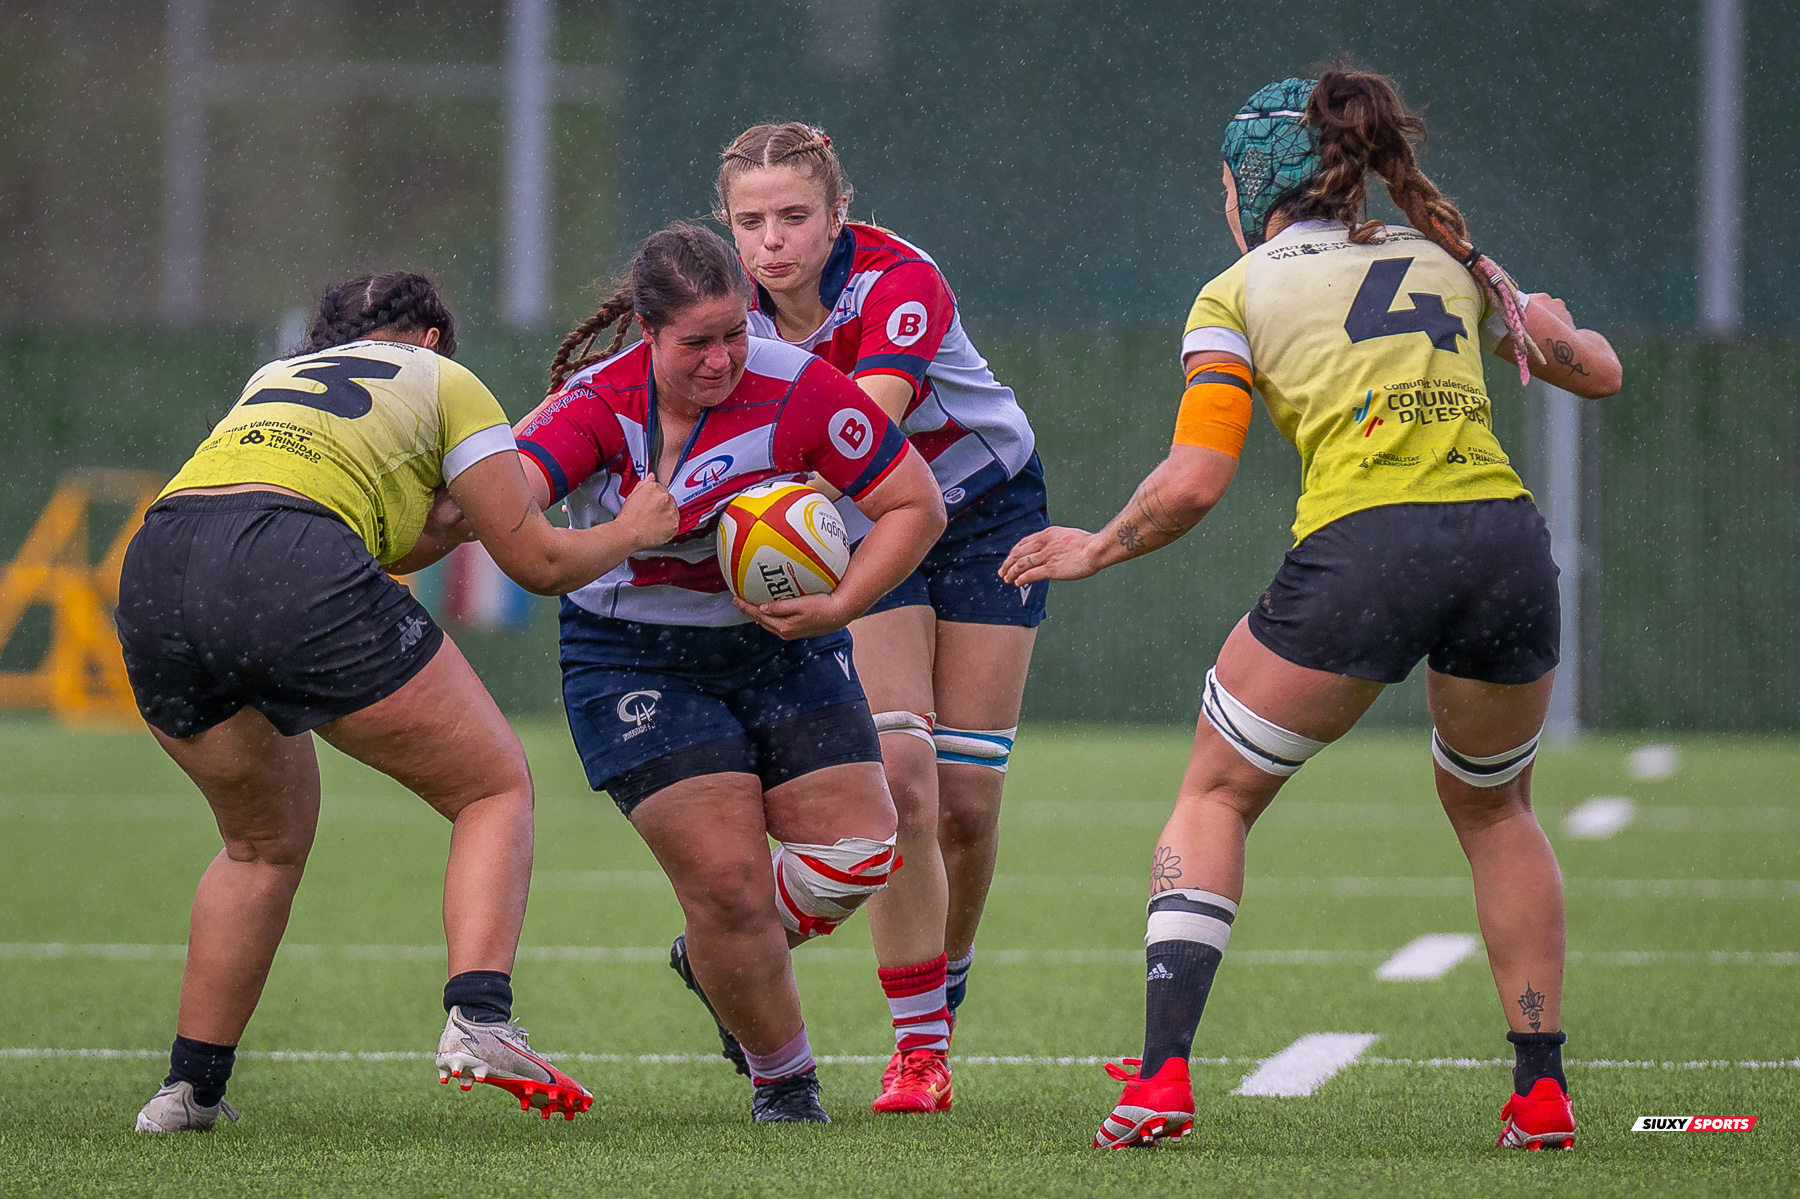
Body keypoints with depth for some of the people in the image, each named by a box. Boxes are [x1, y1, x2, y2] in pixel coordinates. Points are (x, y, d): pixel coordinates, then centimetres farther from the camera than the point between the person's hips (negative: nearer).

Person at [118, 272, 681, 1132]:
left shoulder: (274, 377, 37)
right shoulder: (444, 382, 22)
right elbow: (537, 561, 21)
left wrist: (465, 512, 51)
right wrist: (634, 530, 38)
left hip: (153, 583, 6)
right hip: (296, 579, -6)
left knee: (266, 844, 28)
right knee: (496, 789, 10)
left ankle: (189, 1086, 24)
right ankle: (478, 1021, -10)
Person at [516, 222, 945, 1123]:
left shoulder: (796, 389, -17)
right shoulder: (599, 404, -17)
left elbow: (915, 504, -11)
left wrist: (837, 608, -20)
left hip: (782, 644, 2)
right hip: (635, 664, -2)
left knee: (859, 854, -6)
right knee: (728, 881, -12)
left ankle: (716, 965, 25)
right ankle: (781, 1075, 13)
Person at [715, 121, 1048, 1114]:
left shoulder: (900, 284, -31)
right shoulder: (737, 309, -15)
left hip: (987, 511, -2)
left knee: (967, 798, -4)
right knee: (900, 775, -16)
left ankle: (943, 993, 22)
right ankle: (917, 1046, -10)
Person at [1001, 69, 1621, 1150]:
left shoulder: (1239, 294, 12)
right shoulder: (1447, 258, 23)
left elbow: (1193, 485, 1)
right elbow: (1600, 372, 29)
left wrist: (1098, 549, 19)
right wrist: (1547, 322, 51)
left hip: (1360, 549, -3)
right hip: (1507, 539, 3)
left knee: (1216, 797, 15)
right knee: (1493, 805, 28)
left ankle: (1162, 1075, 0)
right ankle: (1543, 1092, 22)